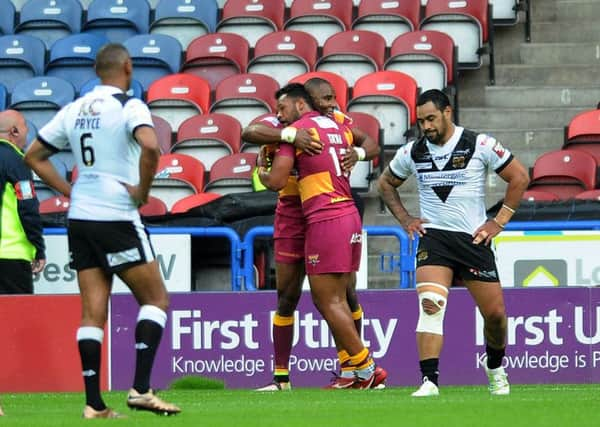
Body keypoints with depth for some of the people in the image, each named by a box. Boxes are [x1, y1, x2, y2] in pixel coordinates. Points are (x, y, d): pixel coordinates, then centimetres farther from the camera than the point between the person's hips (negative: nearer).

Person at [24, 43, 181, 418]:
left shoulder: (74, 110, 11)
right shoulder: (129, 106, -8)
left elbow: (34, 156, 17)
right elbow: (150, 147, -28)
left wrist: (71, 191, 14)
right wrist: (143, 191, -13)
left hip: (80, 219, 6)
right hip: (117, 218, -6)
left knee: (93, 312, 6)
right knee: (156, 300, 4)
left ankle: (94, 404, 1)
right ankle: (141, 388, -8)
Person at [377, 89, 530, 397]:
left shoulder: (479, 145, -6)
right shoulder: (412, 152, 3)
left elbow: (519, 177, 1)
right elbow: (385, 183, 22)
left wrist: (499, 221, -2)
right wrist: (404, 219, 10)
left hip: (474, 239, 0)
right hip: (433, 238, 1)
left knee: (495, 314, 3)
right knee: (430, 305, -22)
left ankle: (495, 368, 33)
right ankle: (429, 382, -27)